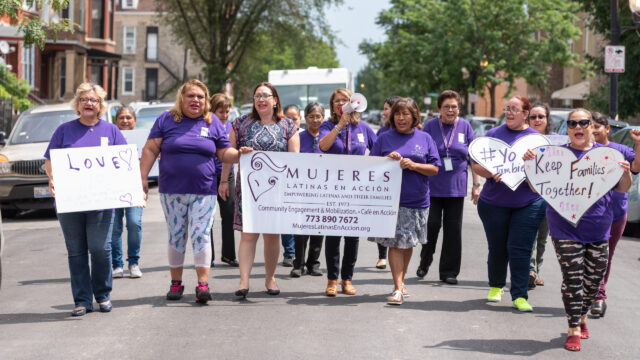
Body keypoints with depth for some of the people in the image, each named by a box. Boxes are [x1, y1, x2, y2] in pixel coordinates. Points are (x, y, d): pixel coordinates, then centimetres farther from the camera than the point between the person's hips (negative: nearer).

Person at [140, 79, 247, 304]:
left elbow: (224, 153, 11)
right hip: (171, 191, 0)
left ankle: (203, 283, -8)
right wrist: (142, 178, -4)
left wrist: (239, 154, -10)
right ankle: (176, 282, 17)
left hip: (203, 192, 0)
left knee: (201, 235, -8)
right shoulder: (166, 120, 5)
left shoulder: (213, 123, 8)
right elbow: (150, 150, 3)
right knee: (176, 236, 7)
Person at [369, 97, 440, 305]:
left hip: (417, 201, 2)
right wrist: (387, 159, -13)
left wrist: (413, 165, -13)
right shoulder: (385, 139, 5)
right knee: (396, 243, -8)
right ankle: (398, 289, -9)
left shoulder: (424, 138, 7)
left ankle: (401, 281, 29)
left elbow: (434, 169, 2)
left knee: (408, 243, 13)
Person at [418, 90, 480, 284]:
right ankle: (424, 263, 18)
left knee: (453, 229, 3)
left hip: (456, 187, 2)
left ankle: (449, 272, 11)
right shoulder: (430, 126, 1)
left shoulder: (465, 127, 5)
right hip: (432, 186, -1)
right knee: (431, 225, -5)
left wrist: (476, 184, 5)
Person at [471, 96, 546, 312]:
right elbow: (476, 165, 2)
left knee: (520, 249, -6)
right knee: (497, 248, 10)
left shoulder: (536, 138, 4)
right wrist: (491, 173, -17)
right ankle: (496, 286, 33)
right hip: (494, 203, 1)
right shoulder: (493, 135, 4)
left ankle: (519, 296, -1)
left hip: (528, 203, -1)